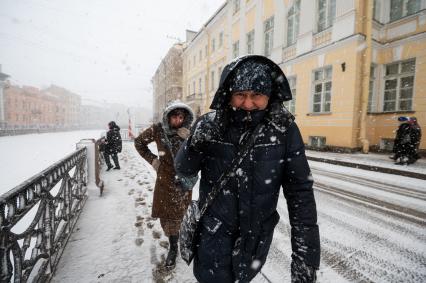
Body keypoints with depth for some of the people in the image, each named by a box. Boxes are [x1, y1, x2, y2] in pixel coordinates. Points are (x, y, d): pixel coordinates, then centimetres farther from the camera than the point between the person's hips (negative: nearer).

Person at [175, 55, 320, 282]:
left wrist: (305, 253, -15)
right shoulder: (209, 125, -14)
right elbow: (183, 171, -7)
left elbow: (300, 191, -12)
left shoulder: (284, 130, -16)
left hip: (258, 236, 2)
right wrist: (194, 144, -28)